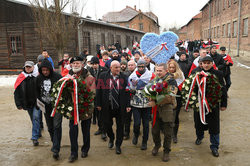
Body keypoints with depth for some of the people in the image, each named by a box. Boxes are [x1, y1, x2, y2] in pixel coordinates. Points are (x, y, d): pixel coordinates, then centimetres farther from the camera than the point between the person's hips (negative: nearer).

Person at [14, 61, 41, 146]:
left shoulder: (37, 77, -5)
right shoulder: (21, 78, 2)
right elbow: (17, 92, 4)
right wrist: (19, 104, -1)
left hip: (37, 102, -3)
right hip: (27, 103, 3)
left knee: (36, 117, -12)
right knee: (33, 119, 15)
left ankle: (35, 137, -8)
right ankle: (38, 133, 35)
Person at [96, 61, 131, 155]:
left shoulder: (124, 77, 1)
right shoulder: (103, 76, 0)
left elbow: (127, 92, 2)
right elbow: (99, 91, 1)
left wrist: (128, 105, -3)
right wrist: (98, 104, -1)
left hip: (120, 107, 0)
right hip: (107, 107, 0)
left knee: (120, 126, 8)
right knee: (107, 124, 13)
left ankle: (118, 145, 25)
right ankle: (111, 138, 43)